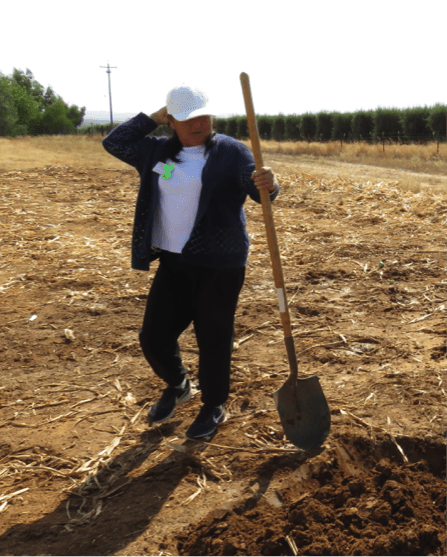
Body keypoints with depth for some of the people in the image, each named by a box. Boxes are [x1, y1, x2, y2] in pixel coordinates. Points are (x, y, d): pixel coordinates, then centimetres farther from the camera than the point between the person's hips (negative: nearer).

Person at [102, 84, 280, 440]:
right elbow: (114, 143, 10)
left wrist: (268, 184, -38)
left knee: (213, 339, 4)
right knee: (154, 337, 8)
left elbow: (260, 191, -14)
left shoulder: (231, 151, -6)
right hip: (173, 262, 5)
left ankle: (214, 407, 27)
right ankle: (178, 385, 38)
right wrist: (154, 117, 4)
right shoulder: (159, 151, 9)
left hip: (220, 264, -5)